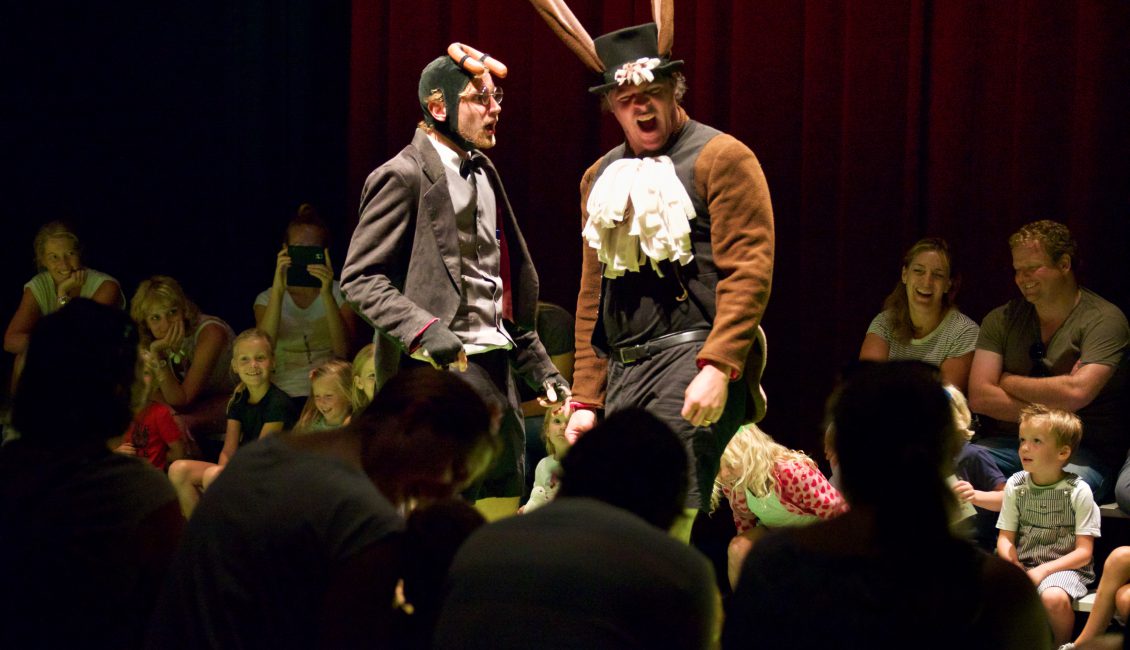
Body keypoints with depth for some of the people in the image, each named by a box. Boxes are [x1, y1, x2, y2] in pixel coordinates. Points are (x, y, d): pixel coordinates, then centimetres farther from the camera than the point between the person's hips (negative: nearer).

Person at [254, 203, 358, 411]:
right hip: (287, 395, 0)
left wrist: (327, 294, -22)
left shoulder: (341, 294, 10)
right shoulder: (267, 299, 11)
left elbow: (343, 351, -10)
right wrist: (278, 290, -20)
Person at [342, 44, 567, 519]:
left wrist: (534, 360, 17)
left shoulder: (484, 172, 17)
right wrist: (424, 329, -25)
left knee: (503, 511, 7)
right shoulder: (404, 176, -8)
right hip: (444, 368, -9)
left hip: (494, 369, 9)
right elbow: (360, 277, -12)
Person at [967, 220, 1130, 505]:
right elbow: (979, 397, 0)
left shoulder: (1104, 319, -2)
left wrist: (1008, 382, -2)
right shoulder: (1002, 320, 11)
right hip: (1010, 443, 4)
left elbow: (1076, 393, -16)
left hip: (1083, 451, -4)